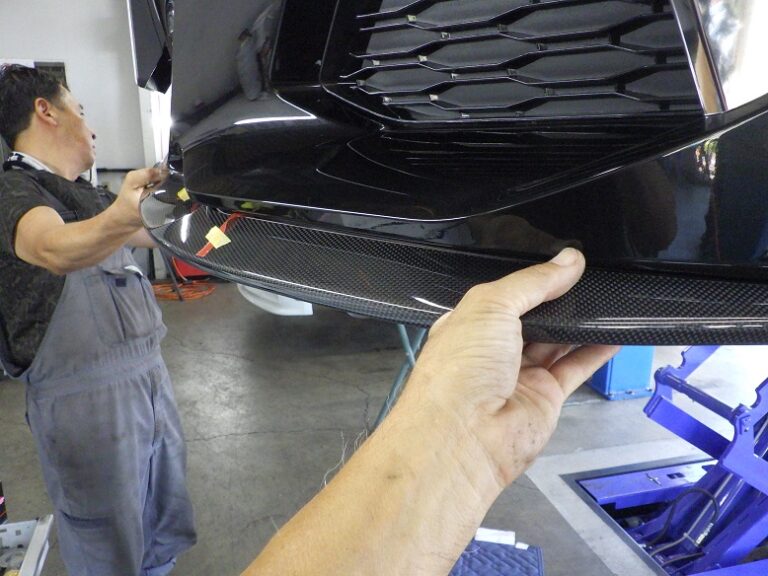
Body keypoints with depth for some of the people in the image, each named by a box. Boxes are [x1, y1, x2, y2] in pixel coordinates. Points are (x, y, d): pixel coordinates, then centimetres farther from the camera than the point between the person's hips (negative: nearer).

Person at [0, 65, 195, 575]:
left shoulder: (86, 194, 15)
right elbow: (57, 250, -35)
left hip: (148, 375, 8)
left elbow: (151, 235, 30)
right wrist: (121, 216, -53)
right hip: (85, 399, -8)